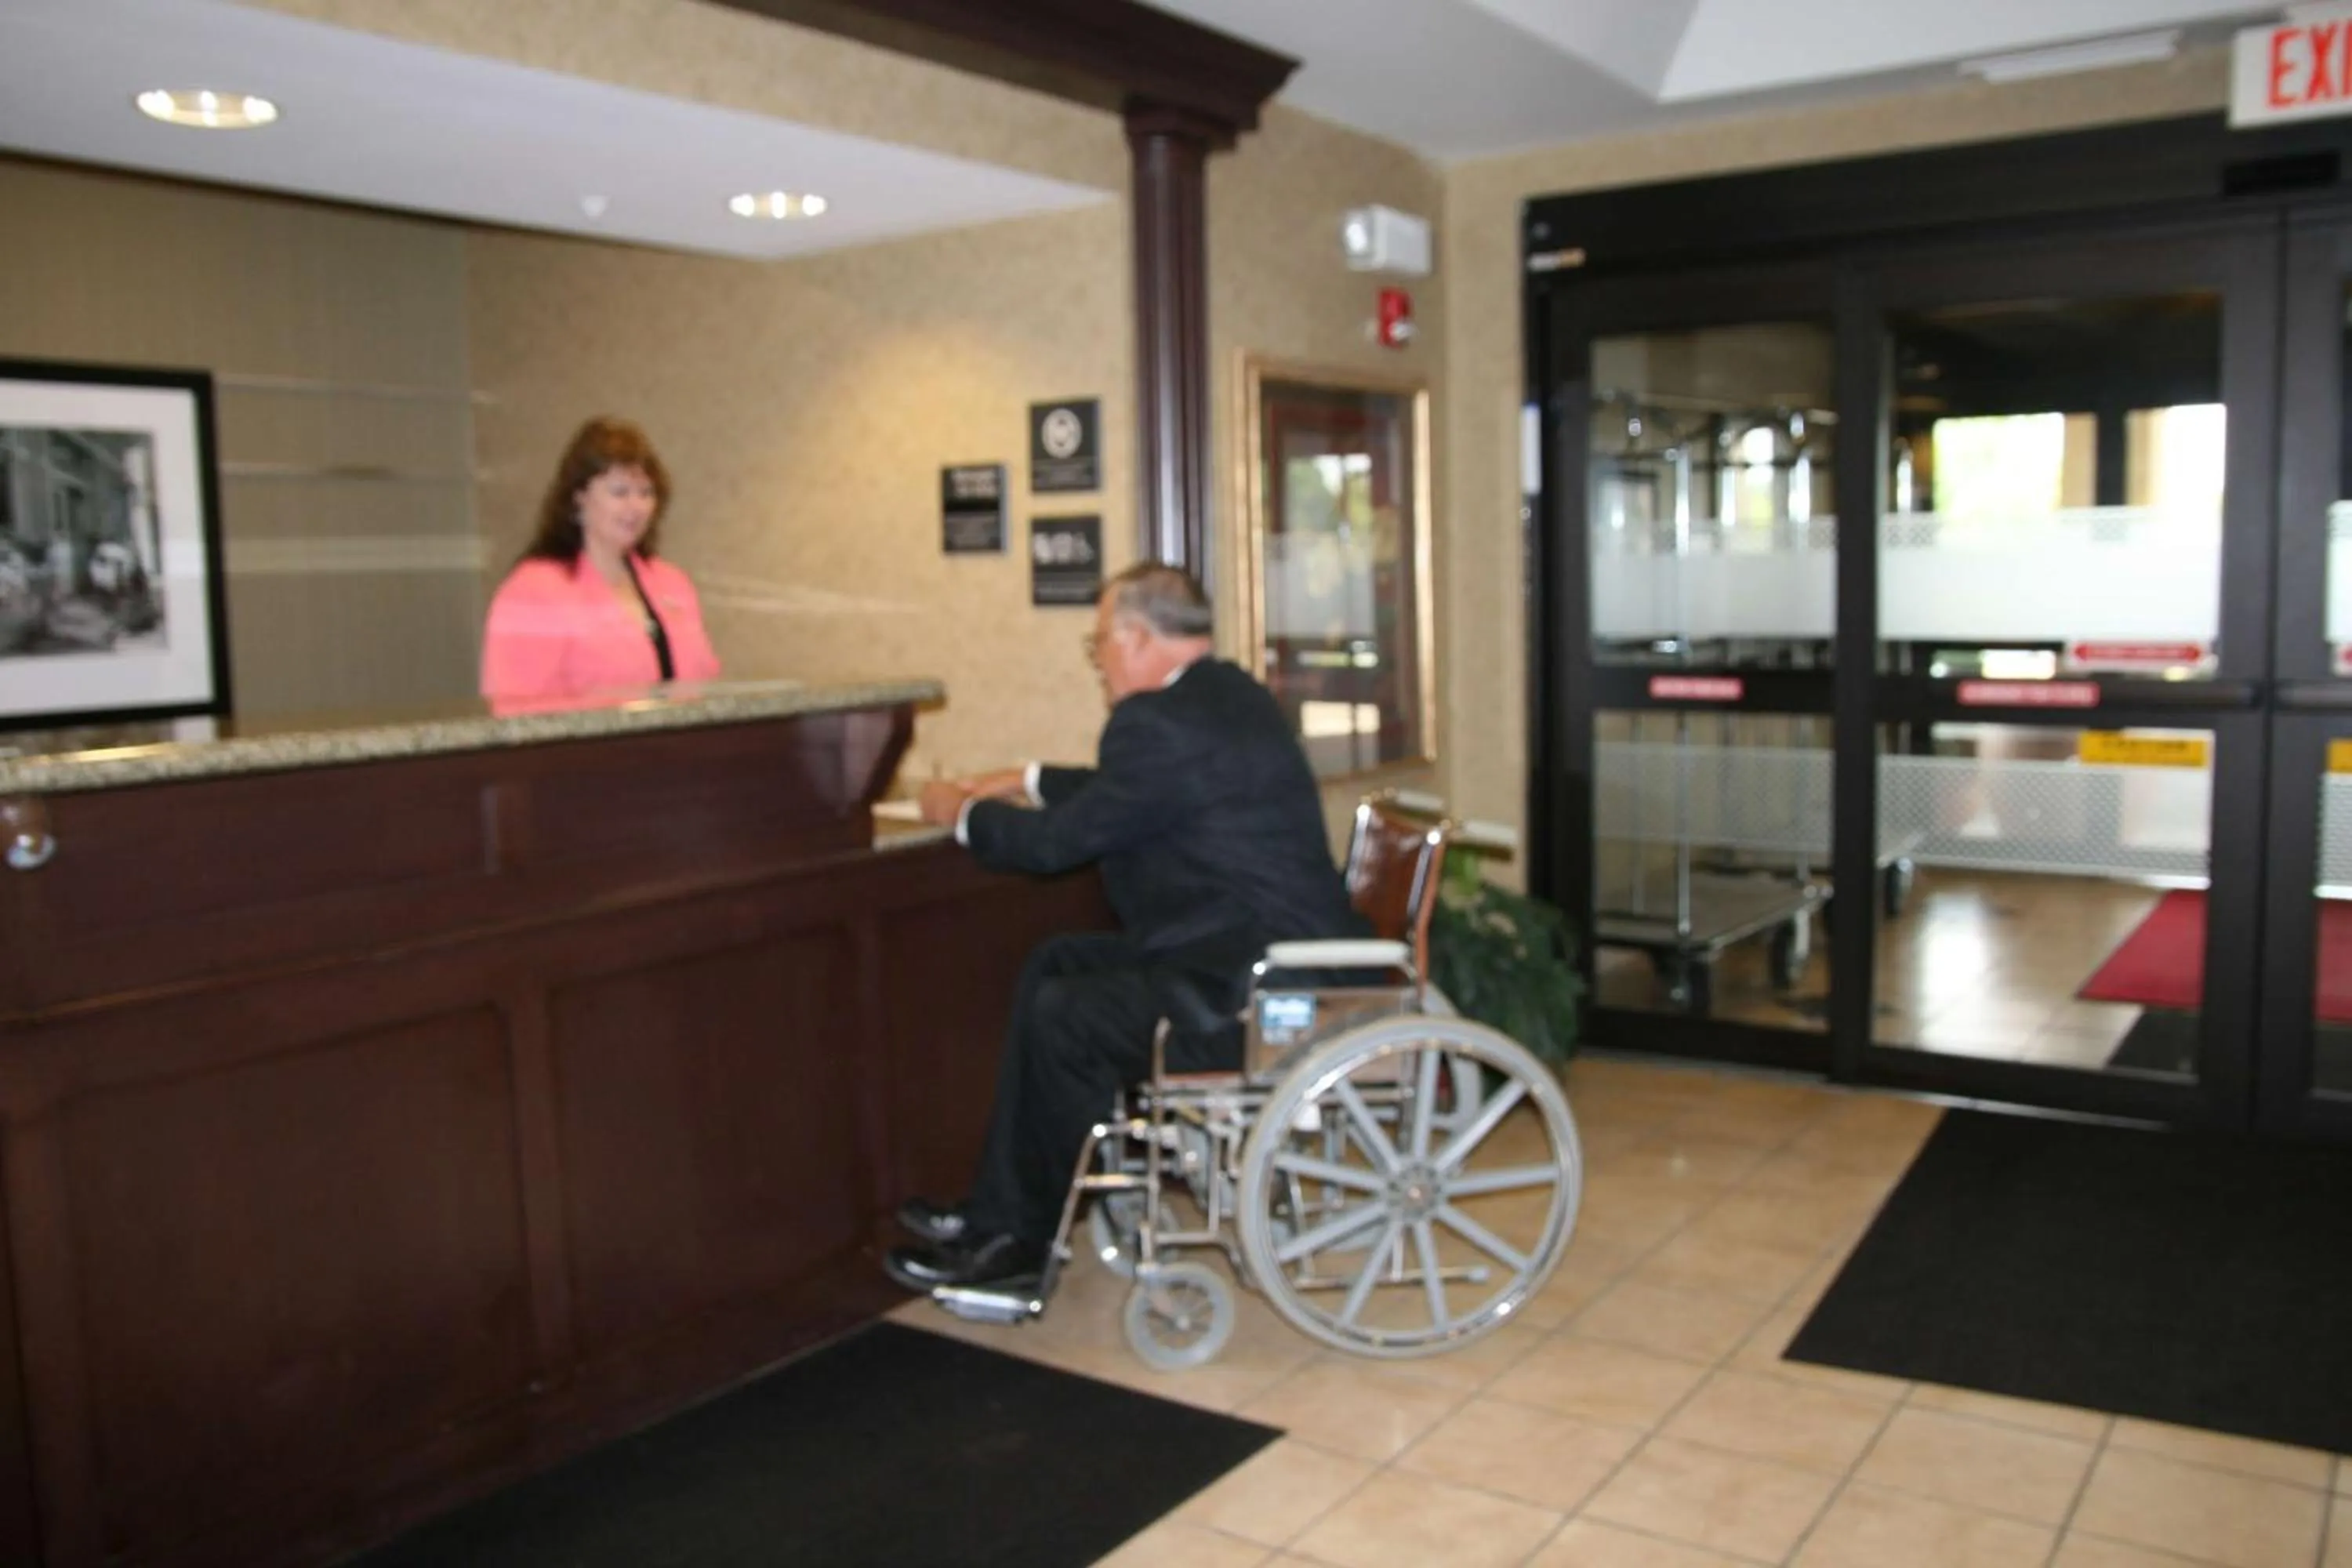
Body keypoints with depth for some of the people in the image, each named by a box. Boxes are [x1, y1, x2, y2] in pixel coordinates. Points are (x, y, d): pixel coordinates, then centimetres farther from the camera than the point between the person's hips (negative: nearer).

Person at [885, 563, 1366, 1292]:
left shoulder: (1164, 721, -19)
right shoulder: (1226, 693, 13)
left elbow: (1058, 843, -12)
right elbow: (1120, 794, 29)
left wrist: (963, 813, 6)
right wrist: (1025, 782, 31)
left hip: (1253, 988, -11)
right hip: (1275, 956, 11)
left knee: (1062, 1018, -8)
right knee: (1054, 964, 15)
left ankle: (1022, 1237, 13)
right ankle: (998, 1212, 19)